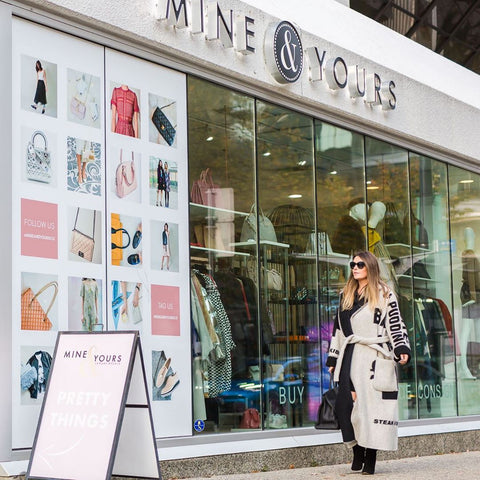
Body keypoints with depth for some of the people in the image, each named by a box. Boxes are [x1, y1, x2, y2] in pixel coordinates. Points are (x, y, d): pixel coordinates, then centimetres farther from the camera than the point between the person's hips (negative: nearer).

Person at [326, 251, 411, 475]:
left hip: (374, 357, -4)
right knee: (346, 404, -8)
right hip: (349, 356, 4)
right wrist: (333, 359, 19)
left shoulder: (384, 295, 5)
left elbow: (396, 324, 1)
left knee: (371, 403, -6)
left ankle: (370, 458, -2)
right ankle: (358, 452, 3)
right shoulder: (345, 295, 20)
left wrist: (402, 349, -12)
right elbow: (338, 328, 21)